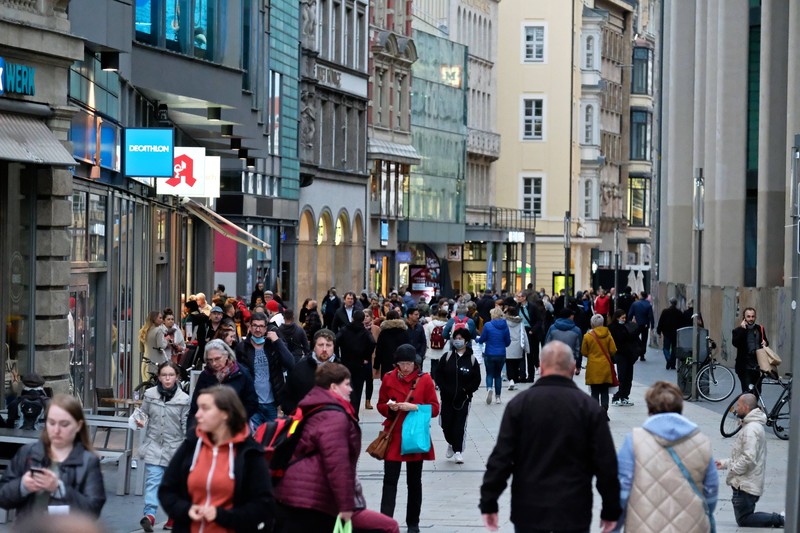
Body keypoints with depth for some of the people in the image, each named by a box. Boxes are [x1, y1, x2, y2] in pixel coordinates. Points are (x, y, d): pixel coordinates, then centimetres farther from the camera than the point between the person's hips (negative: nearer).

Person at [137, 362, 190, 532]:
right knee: (153, 480, -13)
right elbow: (144, 414, 13)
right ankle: (149, 514, -24)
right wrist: (140, 422, -9)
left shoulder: (183, 399, -3)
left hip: (175, 447, 0)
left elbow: (186, 426, 1)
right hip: (154, 445, 0)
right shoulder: (150, 395, 0)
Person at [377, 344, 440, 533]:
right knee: (390, 480, -7)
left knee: (414, 481, 9)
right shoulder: (388, 379, 2)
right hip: (393, 436, 0)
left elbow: (434, 409, -4)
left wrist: (414, 407, -19)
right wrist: (390, 408, -13)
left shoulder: (425, 380, -3)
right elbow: (381, 405, 10)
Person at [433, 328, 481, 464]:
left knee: (460, 425, -6)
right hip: (447, 397, 2)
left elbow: (476, 380, 1)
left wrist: (466, 390, -11)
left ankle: (458, 451, 1)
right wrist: (445, 389, -8)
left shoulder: (472, 360, 0)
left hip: (463, 398, -2)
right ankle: (451, 443, 30)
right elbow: (438, 375, 3)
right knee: (446, 424, 4)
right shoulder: (447, 357, 2)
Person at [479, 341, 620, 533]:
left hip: (529, 512, 1)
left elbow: (501, 458, -5)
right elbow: (606, 464, -2)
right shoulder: (589, 407, -2)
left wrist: (488, 503, 1)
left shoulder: (519, 404, -2)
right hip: (574, 514, -1)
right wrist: (611, 510, 6)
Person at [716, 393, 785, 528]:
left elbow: (748, 458, -26)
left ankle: (780, 519, -5)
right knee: (746, 518, 16)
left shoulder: (751, 429, -20)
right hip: (751, 484, 10)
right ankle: (781, 518, 9)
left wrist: (732, 470, -13)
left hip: (746, 485, -10)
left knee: (744, 520, -2)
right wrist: (726, 463, 13)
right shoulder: (754, 425, 14)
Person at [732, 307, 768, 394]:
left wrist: (765, 343, 0)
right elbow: (735, 343, -20)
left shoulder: (760, 329, 11)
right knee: (747, 392, -12)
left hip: (757, 366, 5)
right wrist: (742, 328, -21)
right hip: (745, 367, -5)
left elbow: (765, 342, 24)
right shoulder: (739, 330, -2)